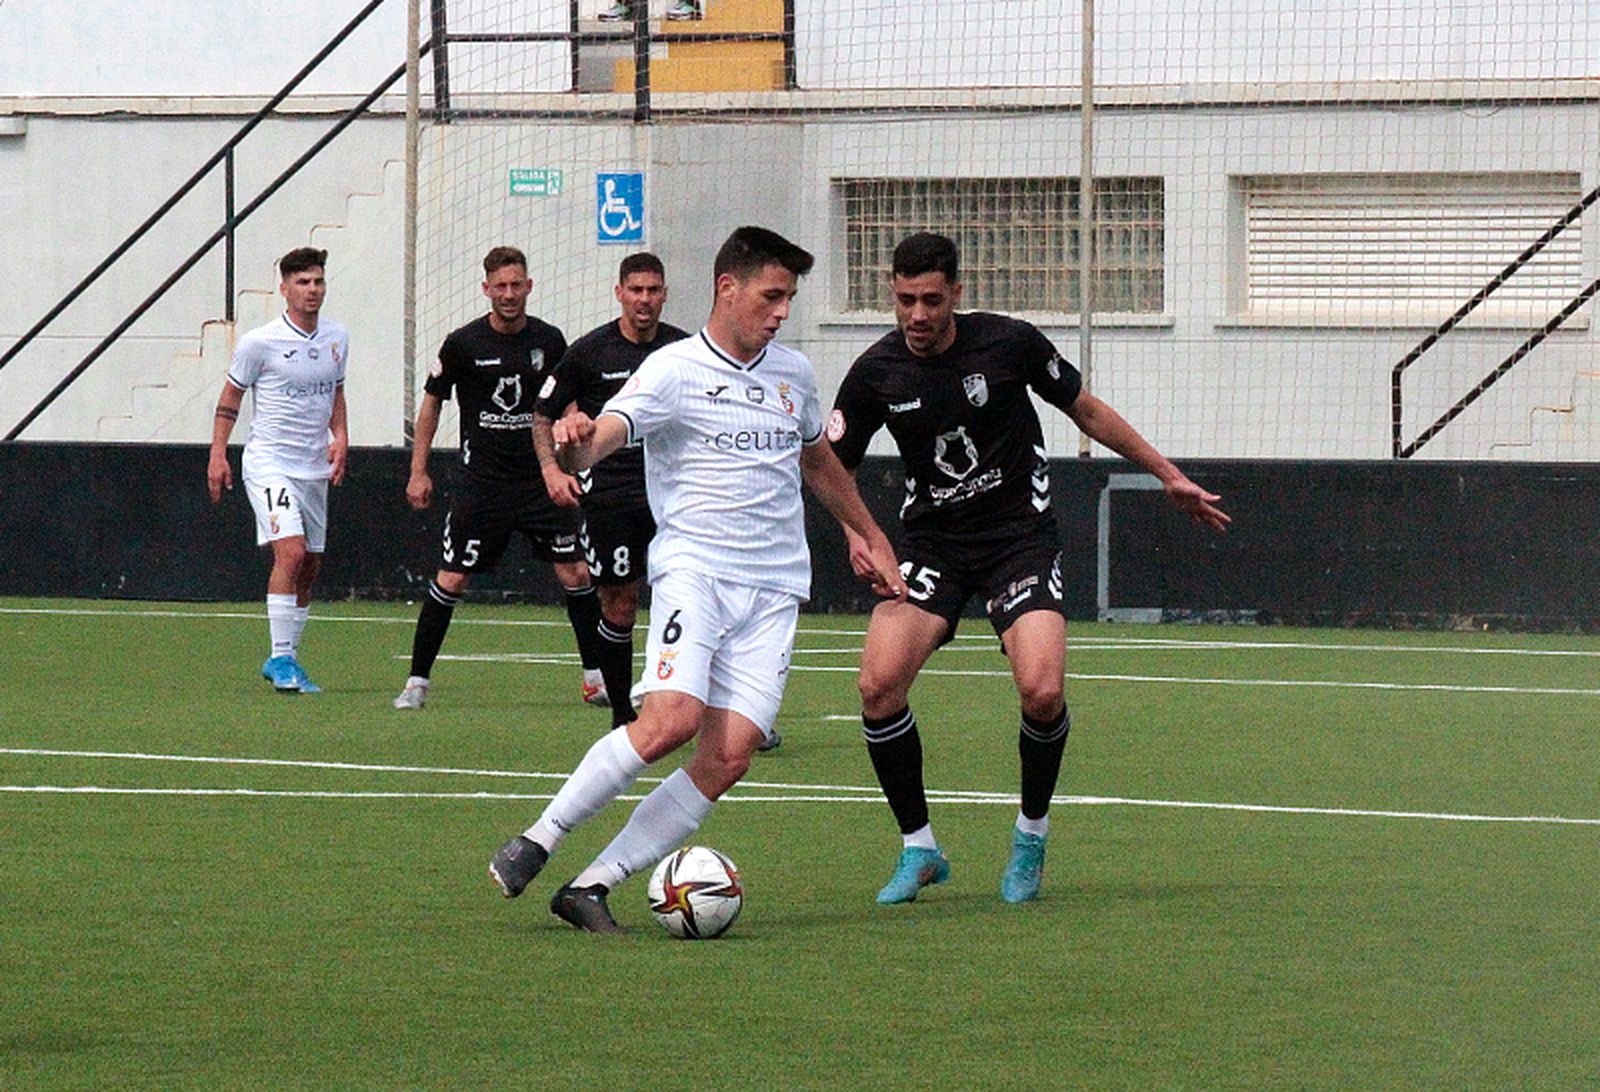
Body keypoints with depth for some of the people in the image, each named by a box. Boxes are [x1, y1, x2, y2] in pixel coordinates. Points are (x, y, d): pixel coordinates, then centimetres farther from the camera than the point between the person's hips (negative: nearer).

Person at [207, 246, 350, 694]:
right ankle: (281, 658, -19)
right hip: (269, 463, -6)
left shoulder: (336, 338, 7)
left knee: (309, 566, 8)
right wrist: (218, 455, -5)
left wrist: (340, 437, 5)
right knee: (290, 550, -22)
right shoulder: (260, 342, -9)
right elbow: (230, 397, 0)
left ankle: (284, 661, 19)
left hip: (314, 468, 6)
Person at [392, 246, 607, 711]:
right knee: (451, 580, -5)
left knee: (576, 574, -3)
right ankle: (417, 681, 5)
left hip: (541, 479, 2)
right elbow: (431, 402, 6)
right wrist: (419, 472, 3)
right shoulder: (464, 343, -5)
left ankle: (596, 678, 8)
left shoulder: (549, 341, 1)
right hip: (481, 481, -2)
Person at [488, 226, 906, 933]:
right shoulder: (674, 371, -3)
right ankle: (539, 839, -10)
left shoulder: (793, 374, 15)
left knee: (730, 754, -11)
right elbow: (600, 439, -18)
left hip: (774, 589, 5)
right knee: (671, 720, -27)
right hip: (693, 569, -5)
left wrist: (869, 536, 41)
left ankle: (593, 886, -7)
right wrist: (572, 442, -41)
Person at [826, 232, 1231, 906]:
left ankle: (1031, 837, 5)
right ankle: (918, 849, -1)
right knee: (878, 685, -20)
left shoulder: (1008, 343, -8)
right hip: (930, 542, 2)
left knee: (1041, 692, -23)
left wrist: (1170, 477, 12)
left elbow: (1086, 411, 8)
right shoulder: (875, 374, -5)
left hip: (1020, 536, -2)